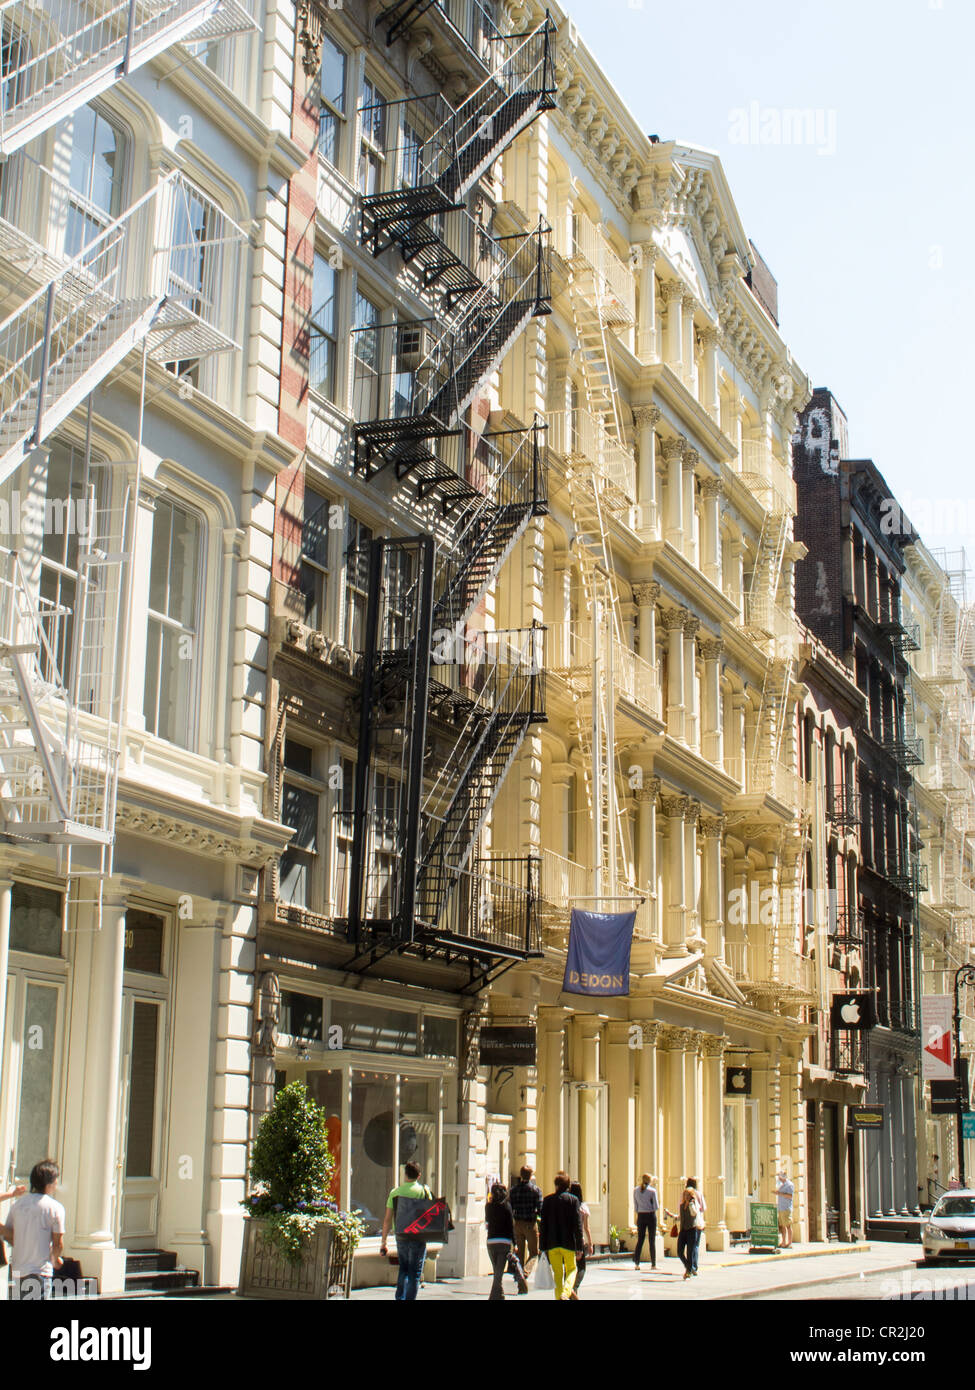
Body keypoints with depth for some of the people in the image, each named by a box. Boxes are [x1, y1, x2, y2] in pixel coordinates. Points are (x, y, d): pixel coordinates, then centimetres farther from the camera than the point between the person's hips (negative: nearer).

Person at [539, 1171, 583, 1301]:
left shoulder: (547, 1200, 1)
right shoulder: (573, 1200, -4)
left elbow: (543, 1224, 1)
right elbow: (578, 1224, -6)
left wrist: (542, 1246, 6)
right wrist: (579, 1246, -2)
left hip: (552, 1243, 2)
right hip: (568, 1242, -2)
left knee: (557, 1273, 11)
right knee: (571, 1269, 13)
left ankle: (559, 1297, 8)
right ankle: (565, 1294, -10)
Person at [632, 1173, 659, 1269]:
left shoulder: (635, 1190, 4)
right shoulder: (652, 1191, -7)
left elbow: (635, 1207, 7)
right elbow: (656, 1207, -7)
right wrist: (658, 1203, 13)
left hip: (640, 1216, 3)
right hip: (651, 1216, -3)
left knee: (640, 1240, 7)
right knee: (652, 1241, 4)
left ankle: (636, 1263, -4)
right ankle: (653, 1264, 4)